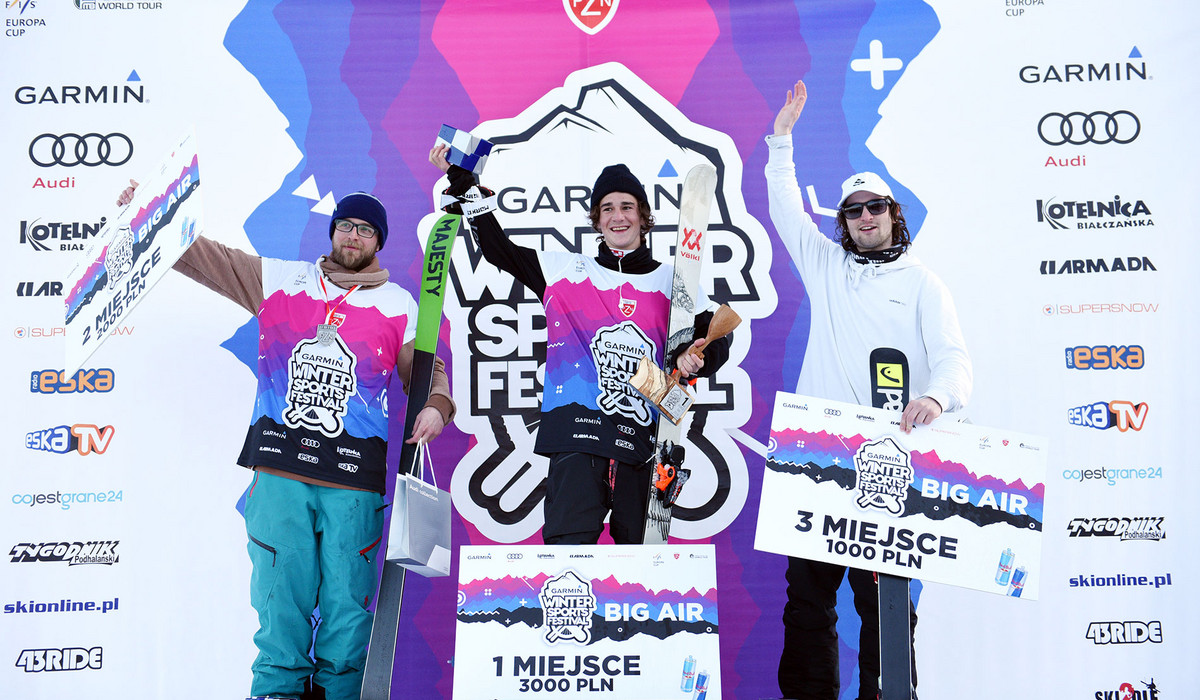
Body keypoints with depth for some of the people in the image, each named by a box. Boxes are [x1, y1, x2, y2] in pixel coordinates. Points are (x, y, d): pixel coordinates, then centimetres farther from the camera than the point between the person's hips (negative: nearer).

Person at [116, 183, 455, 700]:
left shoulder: (400, 306, 11)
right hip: (279, 467, 1)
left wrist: (436, 406, -4)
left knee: (347, 598, 1)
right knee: (281, 592, -1)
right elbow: (202, 255, 18)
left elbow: (427, 371, 16)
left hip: (354, 478, 0)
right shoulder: (278, 280, 13)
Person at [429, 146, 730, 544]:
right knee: (569, 544, -15)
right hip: (577, 427, -1)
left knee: (640, 549, 3)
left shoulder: (671, 280, 14)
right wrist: (461, 178, 16)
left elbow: (716, 340, 12)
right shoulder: (566, 270, 14)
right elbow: (495, 244, 19)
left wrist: (691, 359, -11)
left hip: (644, 434, 1)